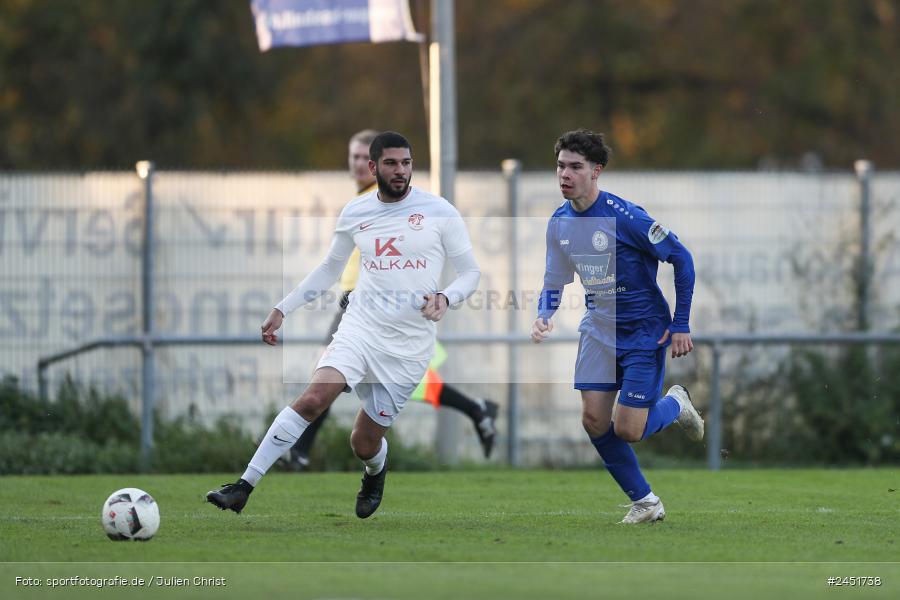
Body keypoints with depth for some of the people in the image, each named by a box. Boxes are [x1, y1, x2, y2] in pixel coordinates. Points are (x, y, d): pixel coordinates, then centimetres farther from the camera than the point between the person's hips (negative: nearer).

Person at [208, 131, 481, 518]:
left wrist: (445, 298, -17)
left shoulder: (439, 213, -2)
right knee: (314, 398, -24)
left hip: (409, 345, -1)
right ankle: (244, 487, -25)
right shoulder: (355, 214, 7)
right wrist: (283, 308, 18)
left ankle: (375, 474, 43)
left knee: (365, 443, 3)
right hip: (360, 327, 1)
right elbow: (329, 269, 22)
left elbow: (470, 272, 3)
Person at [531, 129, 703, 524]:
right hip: (598, 330, 6)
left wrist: (680, 326, -12)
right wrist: (543, 319, -10)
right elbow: (554, 281, 12)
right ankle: (644, 501, 13)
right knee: (593, 420, -5)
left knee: (627, 430, -10)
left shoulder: (624, 216, -21)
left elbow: (681, 258, -14)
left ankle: (675, 404, 24)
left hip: (644, 331, -6)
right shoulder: (559, 222, 0)